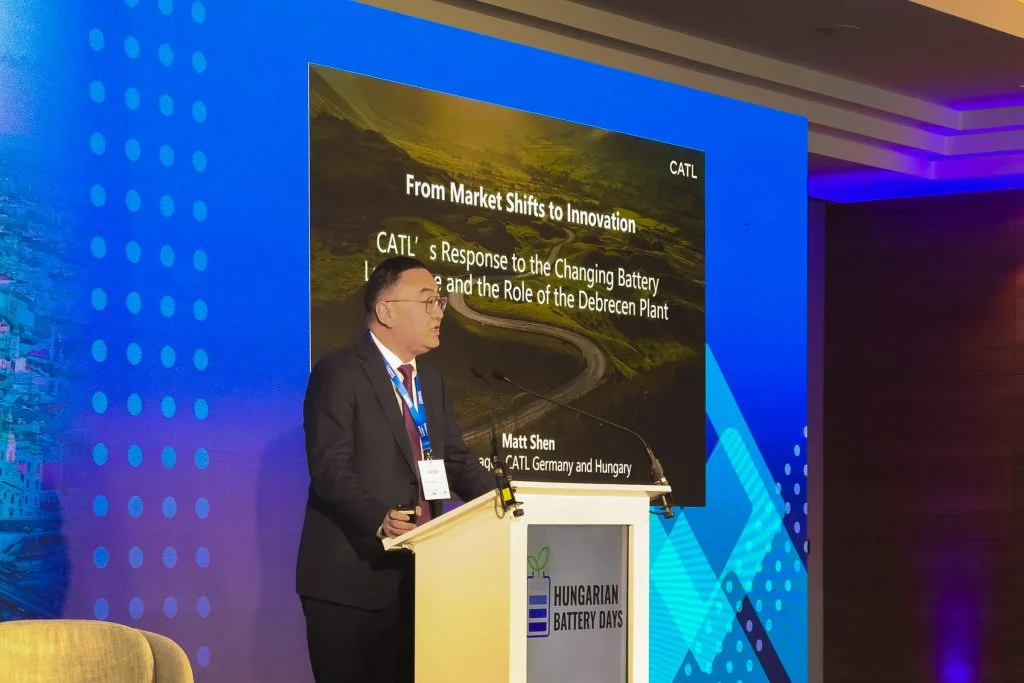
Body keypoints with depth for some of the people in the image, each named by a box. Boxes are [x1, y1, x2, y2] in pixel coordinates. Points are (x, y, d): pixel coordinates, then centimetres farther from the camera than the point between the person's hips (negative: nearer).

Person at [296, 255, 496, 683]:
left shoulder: (429, 380, 17)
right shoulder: (338, 374, -8)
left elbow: (456, 460, 15)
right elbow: (330, 468, -17)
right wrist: (379, 520, -32)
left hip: (412, 574, 7)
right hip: (351, 575, -7)